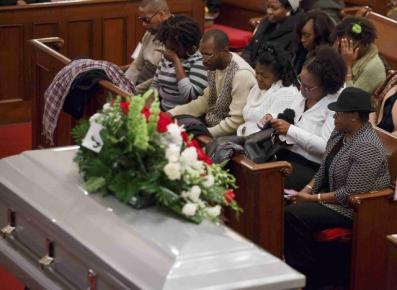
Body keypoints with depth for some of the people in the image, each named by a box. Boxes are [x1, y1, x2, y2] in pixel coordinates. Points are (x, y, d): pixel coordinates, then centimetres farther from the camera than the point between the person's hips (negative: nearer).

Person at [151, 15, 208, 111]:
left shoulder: (199, 61, -11)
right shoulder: (166, 57, 10)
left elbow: (191, 95, -21)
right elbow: (155, 86, 18)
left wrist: (176, 61, -17)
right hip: (164, 112, 7)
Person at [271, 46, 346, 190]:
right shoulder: (303, 96, 10)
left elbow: (325, 146, -21)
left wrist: (290, 130, -20)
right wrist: (273, 121, 0)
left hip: (309, 167, -7)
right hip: (284, 154, 7)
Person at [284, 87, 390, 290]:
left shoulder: (366, 148, -24)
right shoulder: (340, 133, 4)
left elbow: (351, 194, -25)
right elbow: (324, 170, 14)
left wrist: (313, 199, -19)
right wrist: (307, 189, -3)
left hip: (352, 208, -9)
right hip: (331, 194, 9)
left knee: (293, 215, -21)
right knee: (287, 208, -8)